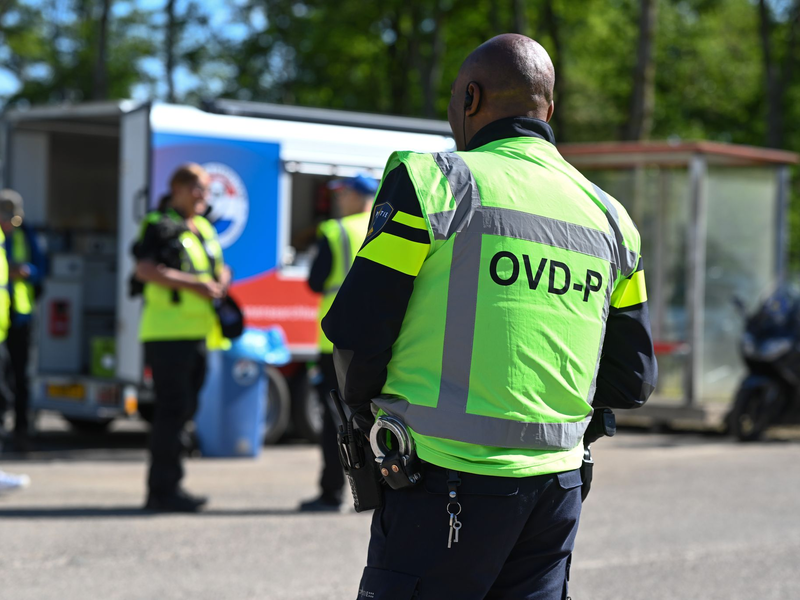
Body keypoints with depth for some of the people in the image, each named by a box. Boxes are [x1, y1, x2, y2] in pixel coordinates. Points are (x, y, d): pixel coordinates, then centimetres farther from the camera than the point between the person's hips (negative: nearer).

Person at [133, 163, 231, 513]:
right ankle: (164, 490, -6)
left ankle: (161, 490, 18)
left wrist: (222, 281, 5)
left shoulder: (204, 230, 19)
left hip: (197, 333, 9)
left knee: (184, 410, 11)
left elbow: (220, 268, 30)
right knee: (172, 410, -9)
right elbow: (145, 270, -21)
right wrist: (193, 284, -25)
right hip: (167, 334, -9)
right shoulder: (159, 227, -7)